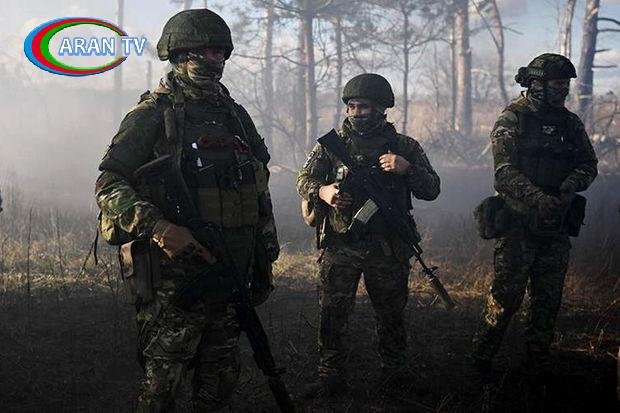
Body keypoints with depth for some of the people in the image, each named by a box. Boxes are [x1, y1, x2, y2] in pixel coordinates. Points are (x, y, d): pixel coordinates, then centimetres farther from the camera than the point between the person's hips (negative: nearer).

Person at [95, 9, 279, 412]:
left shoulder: (235, 115, 15)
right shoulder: (153, 114, -4)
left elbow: (260, 190, 20)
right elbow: (109, 184, -10)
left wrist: (265, 259, 16)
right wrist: (158, 227, -24)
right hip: (175, 275, -6)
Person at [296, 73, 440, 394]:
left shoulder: (405, 147, 5)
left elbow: (432, 189, 1)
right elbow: (304, 180, 5)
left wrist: (407, 169, -18)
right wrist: (322, 191, -18)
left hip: (388, 250, 0)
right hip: (339, 247, 0)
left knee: (391, 316, 12)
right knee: (332, 315, 1)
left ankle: (396, 374, 29)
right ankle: (330, 375, 15)